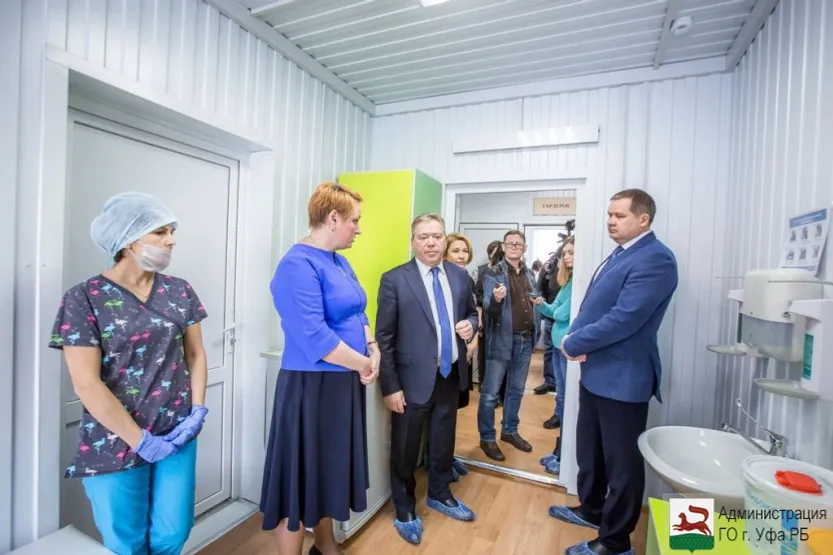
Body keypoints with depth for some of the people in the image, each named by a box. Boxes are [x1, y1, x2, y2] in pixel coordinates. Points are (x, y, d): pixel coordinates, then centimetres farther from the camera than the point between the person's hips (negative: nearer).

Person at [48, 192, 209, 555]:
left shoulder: (180, 291, 1)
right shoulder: (84, 299, -11)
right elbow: (87, 385, -14)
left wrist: (198, 411, -6)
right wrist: (141, 440, -13)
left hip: (178, 434, 3)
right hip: (115, 444, -3)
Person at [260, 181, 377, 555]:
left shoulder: (339, 261, 9)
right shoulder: (299, 264, -20)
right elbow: (313, 337, -27)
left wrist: (373, 347, -6)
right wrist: (364, 364, -16)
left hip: (345, 383, 9)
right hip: (312, 386, -9)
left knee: (331, 469, 23)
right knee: (302, 475, 8)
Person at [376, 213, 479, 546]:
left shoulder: (460, 276, 2)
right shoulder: (394, 280, -12)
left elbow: (471, 313, 16)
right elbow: (384, 338, -12)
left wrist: (470, 325, -9)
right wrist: (390, 387, -13)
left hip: (451, 376, 5)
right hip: (413, 379, -4)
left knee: (444, 443, 23)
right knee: (405, 450, 13)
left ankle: (439, 495, 49)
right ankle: (405, 510, 39)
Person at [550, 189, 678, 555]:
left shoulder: (655, 258, -18)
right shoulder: (618, 256, 13)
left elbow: (624, 319, -26)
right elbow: (591, 307, 12)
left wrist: (574, 344, -15)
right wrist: (574, 338, -7)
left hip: (623, 378, -9)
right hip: (595, 372, 9)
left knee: (621, 463, 9)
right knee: (589, 451, 24)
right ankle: (590, 510, 45)